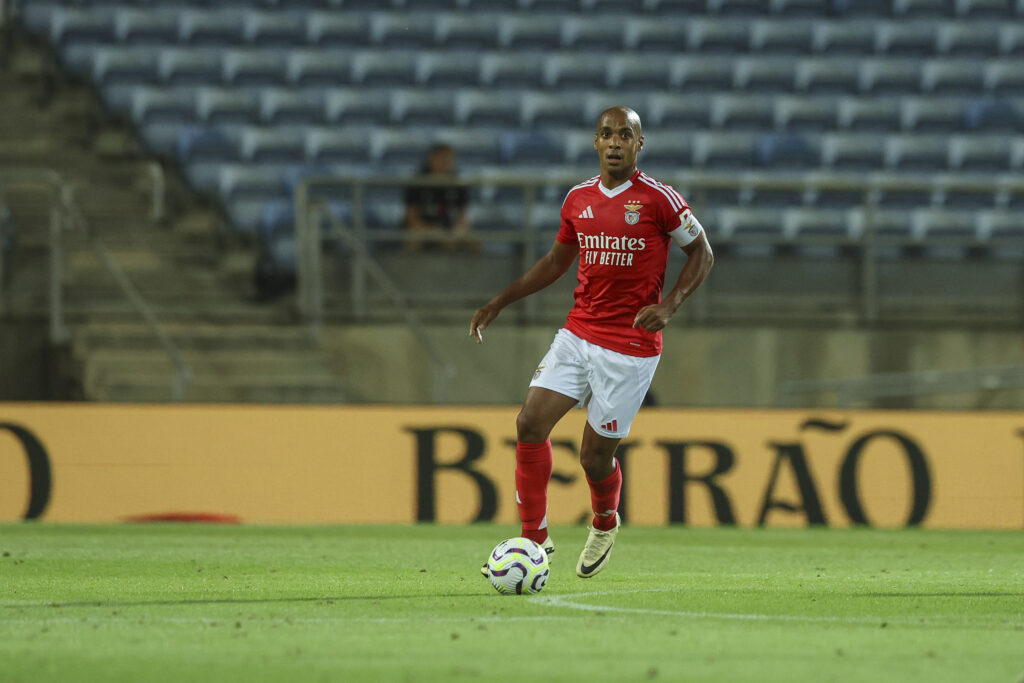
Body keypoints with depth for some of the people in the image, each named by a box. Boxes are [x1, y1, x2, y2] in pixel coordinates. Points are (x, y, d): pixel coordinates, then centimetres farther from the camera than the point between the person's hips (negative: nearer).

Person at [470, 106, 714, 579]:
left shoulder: (658, 199, -9)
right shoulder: (578, 199, 6)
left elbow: (701, 253, 1)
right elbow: (556, 261, 21)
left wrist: (669, 306, -13)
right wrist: (499, 302, 17)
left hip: (630, 348, -5)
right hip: (578, 333, 5)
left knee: (594, 455, -1)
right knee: (530, 423, -11)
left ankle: (605, 524, 33)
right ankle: (535, 539, 0)